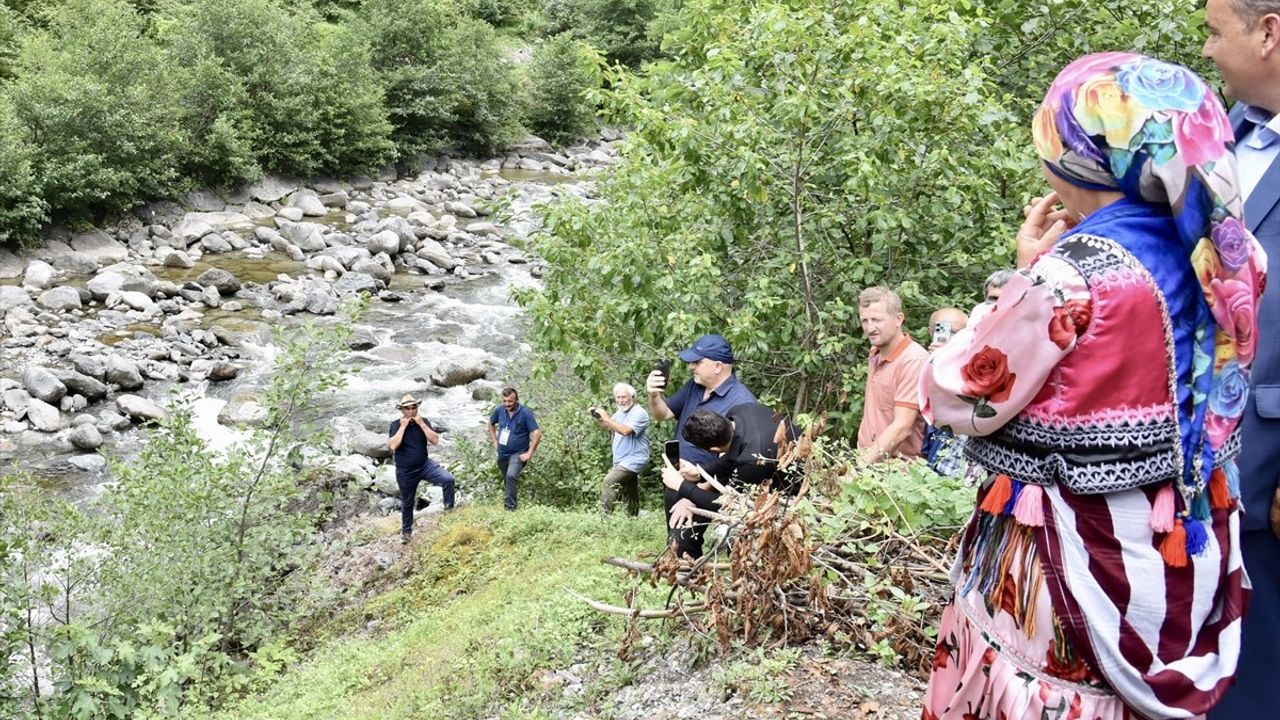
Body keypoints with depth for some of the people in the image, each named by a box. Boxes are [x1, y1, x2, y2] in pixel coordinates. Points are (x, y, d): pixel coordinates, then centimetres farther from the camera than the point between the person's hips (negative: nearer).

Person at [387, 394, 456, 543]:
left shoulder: (423, 422, -3)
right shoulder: (395, 425, -10)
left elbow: (435, 440, -13)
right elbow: (393, 446, -24)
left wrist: (421, 424, -19)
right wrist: (403, 427, -22)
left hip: (425, 464, 1)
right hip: (405, 472, -1)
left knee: (448, 480, -23)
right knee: (407, 503, 14)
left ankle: (449, 511, -4)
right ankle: (406, 531, 36)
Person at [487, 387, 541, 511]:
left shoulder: (526, 413, -19)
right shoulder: (499, 410, -5)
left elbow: (537, 434, -21)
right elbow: (491, 423, 17)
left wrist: (529, 453, -21)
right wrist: (494, 441, 9)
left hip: (518, 454, -5)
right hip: (502, 453, 5)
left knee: (511, 476, -26)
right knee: (506, 479, 20)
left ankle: (510, 507, -19)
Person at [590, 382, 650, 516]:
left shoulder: (639, 413, -14)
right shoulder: (620, 412, 13)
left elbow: (626, 430, -29)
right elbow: (608, 427, 25)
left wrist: (607, 418, -25)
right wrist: (597, 418, 5)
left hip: (633, 460, -9)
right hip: (622, 460, 9)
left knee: (609, 481, -23)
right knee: (630, 495, 14)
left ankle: (604, 514, -25)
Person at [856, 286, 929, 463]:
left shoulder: (914, 361, -12)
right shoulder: (875, 353, 11)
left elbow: (901, 428, -18)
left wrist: (863, 463, -24)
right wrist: (862, 454, 11)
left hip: (899, 467, -7)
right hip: (866, 457, 7)